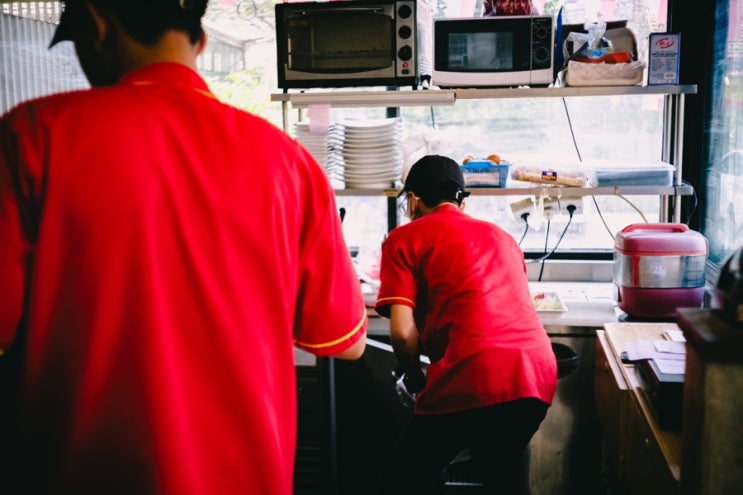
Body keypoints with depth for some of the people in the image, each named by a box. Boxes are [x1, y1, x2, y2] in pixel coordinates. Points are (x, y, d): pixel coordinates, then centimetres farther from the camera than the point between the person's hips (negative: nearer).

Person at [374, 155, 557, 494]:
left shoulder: (404, 238, 9)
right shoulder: (501, 235, 26)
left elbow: (402, 331, -3)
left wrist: (413, 379, 16)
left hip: (474, 380, -6)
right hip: (539, 375, 6)